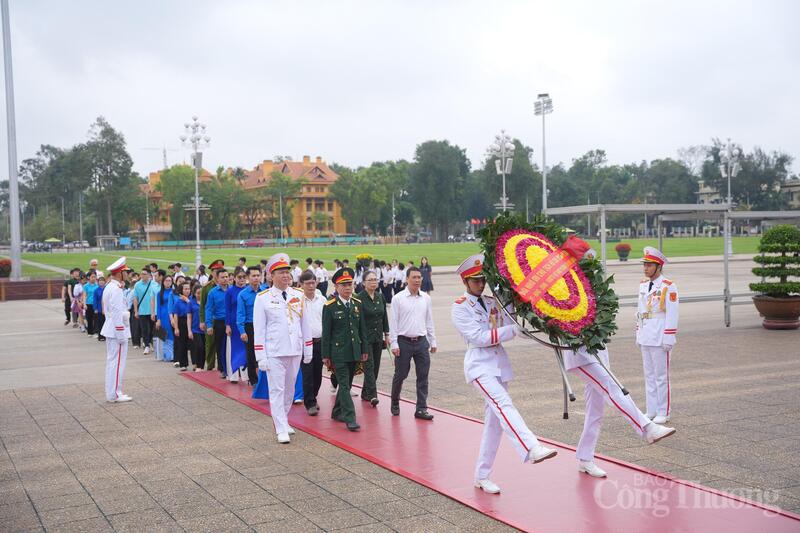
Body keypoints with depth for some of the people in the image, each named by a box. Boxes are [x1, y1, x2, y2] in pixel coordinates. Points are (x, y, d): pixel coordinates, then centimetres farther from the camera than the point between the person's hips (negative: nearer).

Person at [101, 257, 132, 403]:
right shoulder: (116, 289, -18)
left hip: (111, 330, 10)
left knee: (112, 361, 14)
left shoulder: (110, 287, 14)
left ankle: (112, 392, 22)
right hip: (117, 330, -10)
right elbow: (117, 313, -21)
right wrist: (121, 335, -19)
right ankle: (114, 395, 1)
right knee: (117, 362, -4)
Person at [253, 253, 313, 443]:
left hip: (295, 351, 4)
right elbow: (259, 329, -5)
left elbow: (305, 324, 11)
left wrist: (308, 349, 10)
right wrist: (261, 357, -9)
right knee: (277, 390, -3)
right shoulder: (262, 298, -5)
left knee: (289, 389, 14)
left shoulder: (298, 296, 5)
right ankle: (281, 429, 0)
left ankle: (283, 421, 30)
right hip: (274, 352, -4)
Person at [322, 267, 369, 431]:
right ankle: (350, 418, -10)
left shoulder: (357, 304, 8)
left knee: (347, 383, 14)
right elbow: (326, 332, -6)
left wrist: (364, 350, 10)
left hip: (354, 352, 6)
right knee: (344, 384, -8)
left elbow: (362, 329, 13)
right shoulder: (329, 306, -7)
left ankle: (337, 412, 29)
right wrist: (325, 355, -6)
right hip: (338, 352, -5)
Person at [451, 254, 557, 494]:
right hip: (479, 365, -6)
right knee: (503, 404, -29)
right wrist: (514, 329, -16)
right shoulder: (459, 307, -2)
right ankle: (531, 449, -48)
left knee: (494, 422, 6)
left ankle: (482, 476, 14)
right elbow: (479, 337, -13)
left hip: (499, 364, 7)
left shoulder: (492, 302, 15)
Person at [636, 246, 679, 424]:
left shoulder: (668, 286, -10)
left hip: (659, 338, -7)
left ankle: (663, 413, 8)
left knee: (661, 376, 0)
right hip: (645, 338, 7)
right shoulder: (643, 284, 12)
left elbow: (672, 314, -13)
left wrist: (668, 338, -16)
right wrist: (638, 333, 16)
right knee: (649, 375, 12)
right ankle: (651, 411, 19)